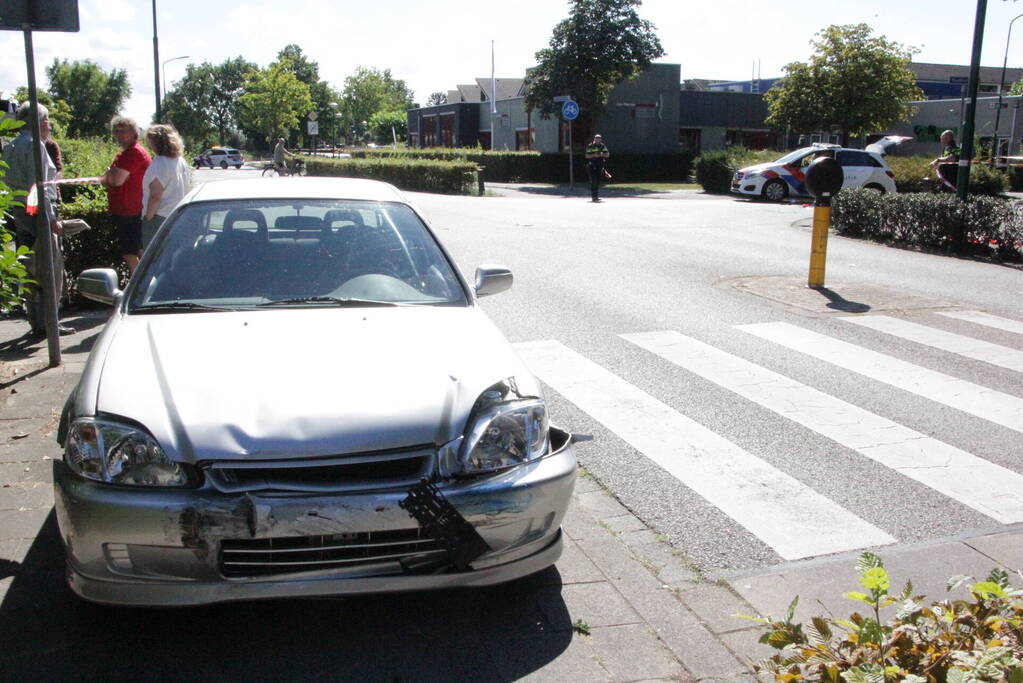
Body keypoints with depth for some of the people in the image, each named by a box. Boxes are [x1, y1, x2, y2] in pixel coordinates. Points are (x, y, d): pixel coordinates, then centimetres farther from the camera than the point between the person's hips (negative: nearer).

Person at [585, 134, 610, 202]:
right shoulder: (590, 146, -3)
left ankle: (596, 196, 18)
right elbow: (587, 156, -7)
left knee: (598, 181, 8)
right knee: (593, 181, -11)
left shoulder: (602, 146, 9)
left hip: (600, 166, 4)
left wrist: (602, 154, -13)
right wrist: (594, 155, -21)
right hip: (592, 166, -4)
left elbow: (607, 154, 6)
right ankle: (593, 196, -8)